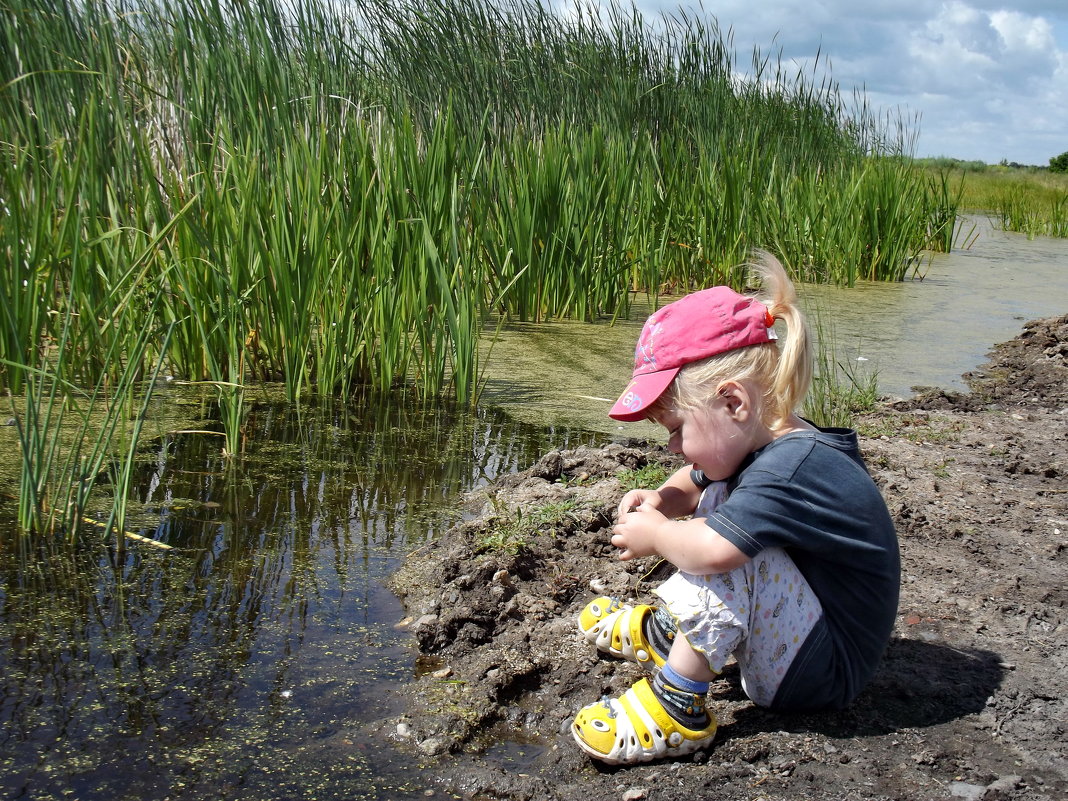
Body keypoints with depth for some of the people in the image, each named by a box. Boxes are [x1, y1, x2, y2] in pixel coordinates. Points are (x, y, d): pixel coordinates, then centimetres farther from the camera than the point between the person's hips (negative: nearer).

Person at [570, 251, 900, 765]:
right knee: (713, 500, 10)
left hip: (821, 676, -10)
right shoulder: (768, 444, -1)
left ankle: (676, 708, -22)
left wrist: (654, 535, -21)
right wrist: (660, 501, -5)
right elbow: (692, 484, 17)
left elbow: (709, 550, -43)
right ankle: (660, 633, 13)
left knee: (725, 544, -31)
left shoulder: (791, 469, -30)